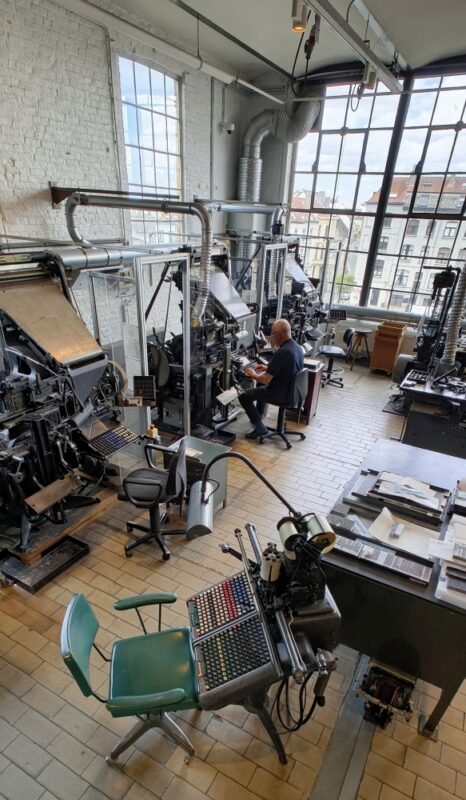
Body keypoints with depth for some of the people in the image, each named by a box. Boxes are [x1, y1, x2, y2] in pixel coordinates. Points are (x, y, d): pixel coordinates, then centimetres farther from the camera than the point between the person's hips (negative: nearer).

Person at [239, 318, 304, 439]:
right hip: (293, 390, 9)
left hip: (281, 394, -9)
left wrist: (253, 375, -4)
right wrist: (267, 368, 15)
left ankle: (260, 427, 4)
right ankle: (258, 417, 42)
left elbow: (266, 380, -24)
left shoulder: (281, 352, -27)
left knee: (244, 397, 2)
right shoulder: (297, 347, 1)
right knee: (261, 386, 33)